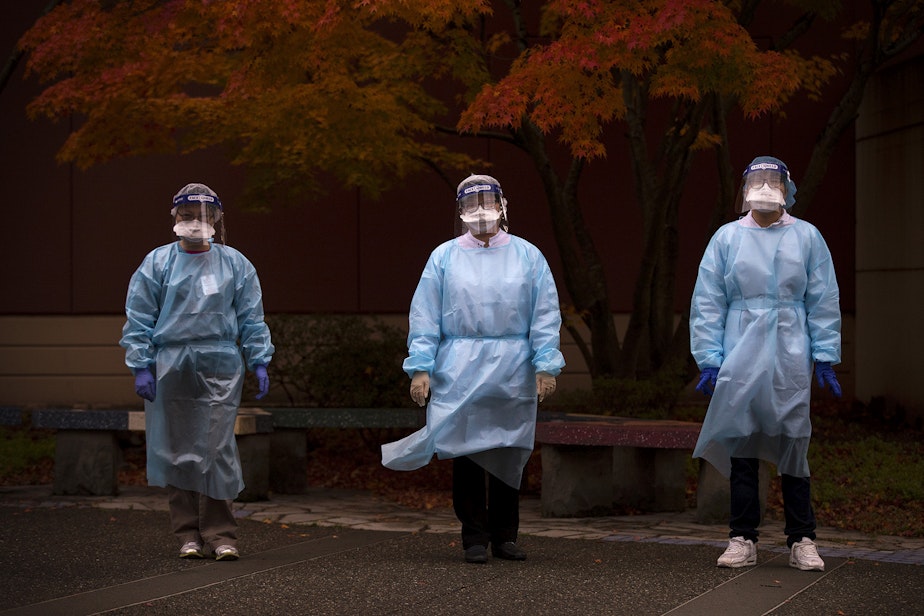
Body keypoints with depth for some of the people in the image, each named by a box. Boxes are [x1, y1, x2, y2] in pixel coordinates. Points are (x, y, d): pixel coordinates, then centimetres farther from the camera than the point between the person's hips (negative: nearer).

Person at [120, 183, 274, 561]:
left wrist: (259, 362, 5)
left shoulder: (234, 264, 8)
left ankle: (220, 534, 1)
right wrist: (141, 366, -3)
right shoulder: (157, 263, 5)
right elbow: (139, 319, 5)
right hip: (171, 368, 0)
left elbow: (251, 318, 11)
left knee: (217, 448, -5)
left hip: (220, 367, 0)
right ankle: (188, 534, 10)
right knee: (178, 450, 2)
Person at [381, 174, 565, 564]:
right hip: (460, 374, -1)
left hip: (513, 375, 1)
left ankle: (505, 536, 17)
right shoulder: (444, 258, 7)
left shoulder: (528, 256, 8)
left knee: (509, 455, 5)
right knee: (466, 454, -1)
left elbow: (545, 316, 5)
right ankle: (475, 538, 8)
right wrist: (420, 367, -5)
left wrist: (546, 365, -3)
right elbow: (424, 317, 4)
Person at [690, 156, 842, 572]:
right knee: (741, 446, 2)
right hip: (740, 359, 0)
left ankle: (801, 541, 7)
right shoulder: (727, 238, 5)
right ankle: (743, 540, 10)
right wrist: (709, 359, -2)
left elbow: (823, 301, 7)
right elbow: (707, 302, 4)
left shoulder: (806, 237, 6)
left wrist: (825, 357, 1)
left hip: (790, 359, 0)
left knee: (793, 446, 0)